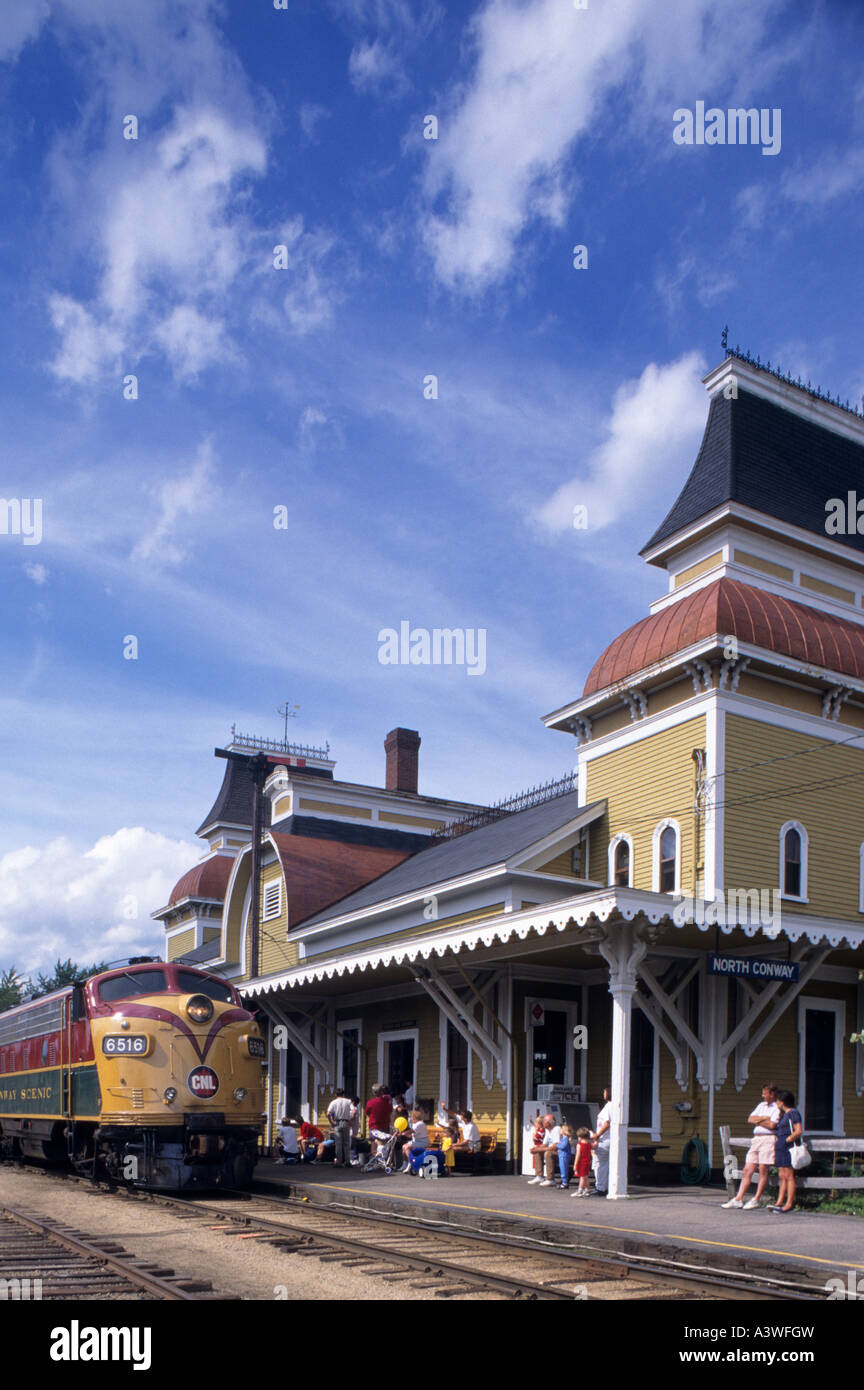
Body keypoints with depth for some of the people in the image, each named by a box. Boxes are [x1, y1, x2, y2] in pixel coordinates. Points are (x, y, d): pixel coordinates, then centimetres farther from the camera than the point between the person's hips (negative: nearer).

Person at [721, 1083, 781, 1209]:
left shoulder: (777, 1108, -2)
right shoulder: (761, 1105, 21)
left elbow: (772, 1125, -14)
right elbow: (750, 1119, 11)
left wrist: (757, 1120, 0)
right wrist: (764, 1118, -4)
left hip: (768, 1139, -7)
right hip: (756, 1139, 7)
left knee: (763, 1170, -5)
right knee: (747, 1170, 3)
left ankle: (756, 1200, 2)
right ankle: (738, 1199, 4)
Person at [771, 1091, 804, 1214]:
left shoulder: (793, 1113, -8)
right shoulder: (784, 1114, 21)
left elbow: (798, 1132, -17)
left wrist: (787, 1140, -13)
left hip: (789, 1148, -9)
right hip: (781, 1149, 9)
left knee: (789, 1176, -7)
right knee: (782, 1177, 5)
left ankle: (789, 1204, -7)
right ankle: (779, 1202, 4)